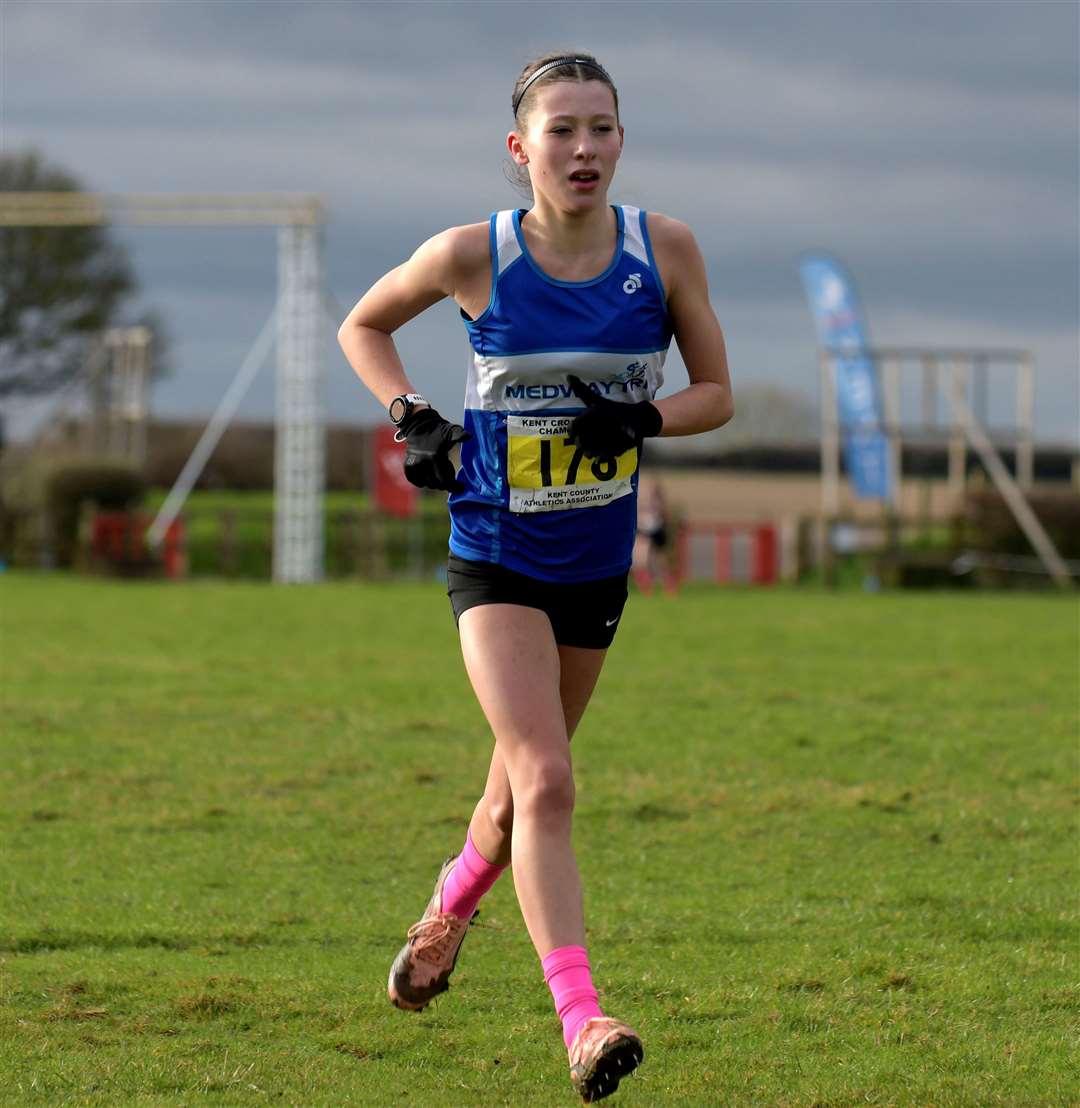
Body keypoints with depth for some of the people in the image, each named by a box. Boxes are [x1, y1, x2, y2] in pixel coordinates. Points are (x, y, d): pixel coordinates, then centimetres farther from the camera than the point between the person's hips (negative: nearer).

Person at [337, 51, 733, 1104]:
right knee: (545, 781, -19)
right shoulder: (472, 256, -12)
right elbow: (363, 326, 7)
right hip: (495, 556, -4)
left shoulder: (665, 249, -7)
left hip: (596, 565, 4)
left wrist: (646, 417, -18)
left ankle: (448, 910, 50)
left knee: (520, 786, 19)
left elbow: (715, 392, 2)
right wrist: (411, 415, -9)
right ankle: (582, 1022, -23)